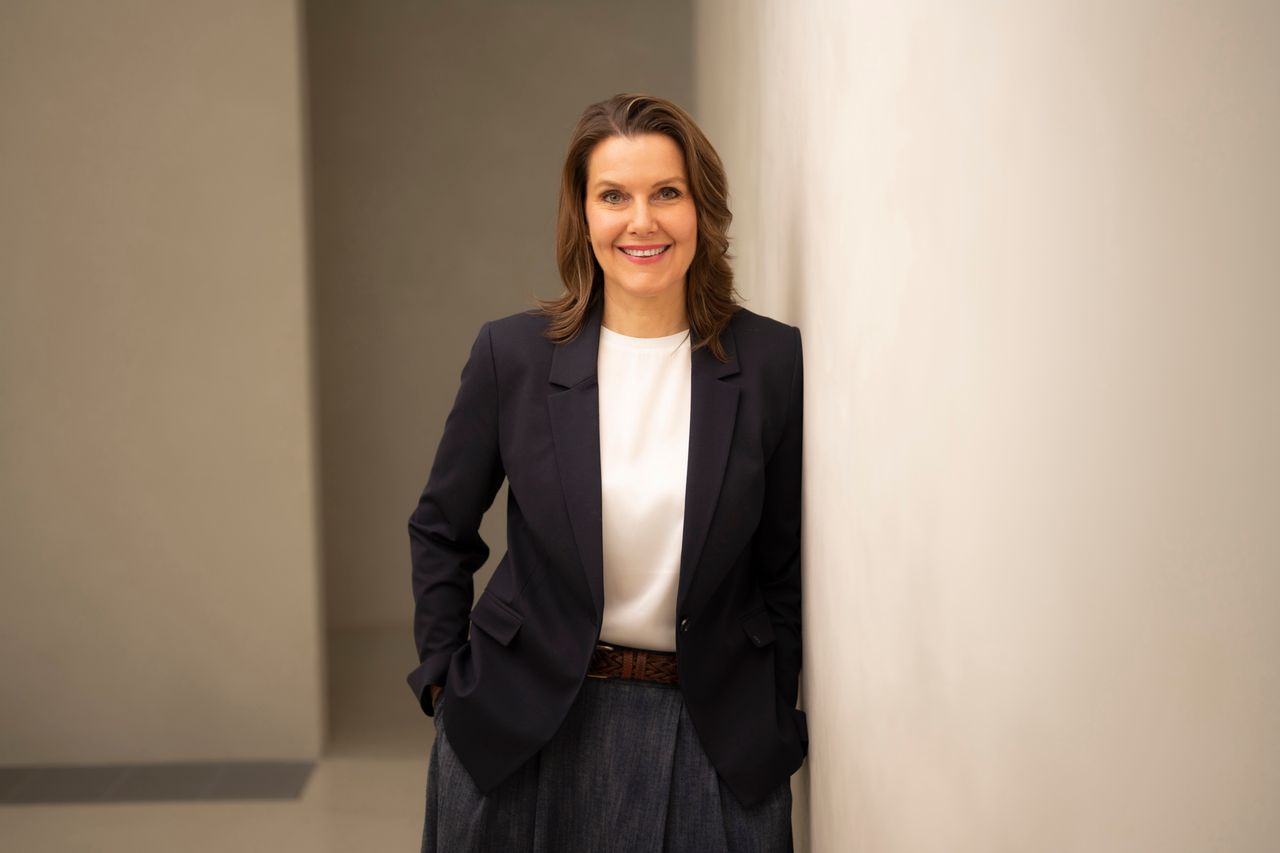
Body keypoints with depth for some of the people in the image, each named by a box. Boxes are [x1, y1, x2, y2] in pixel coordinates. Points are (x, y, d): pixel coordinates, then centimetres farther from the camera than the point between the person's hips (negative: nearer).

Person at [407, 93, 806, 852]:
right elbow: (441, 532, 6)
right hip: (523, 730, 1)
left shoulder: (774, 361, -7)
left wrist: (775, 726, 2)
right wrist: (444, 681, 4)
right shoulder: (512, 354, -6)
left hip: (710, 736, 0)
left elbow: (785, 563, 1)